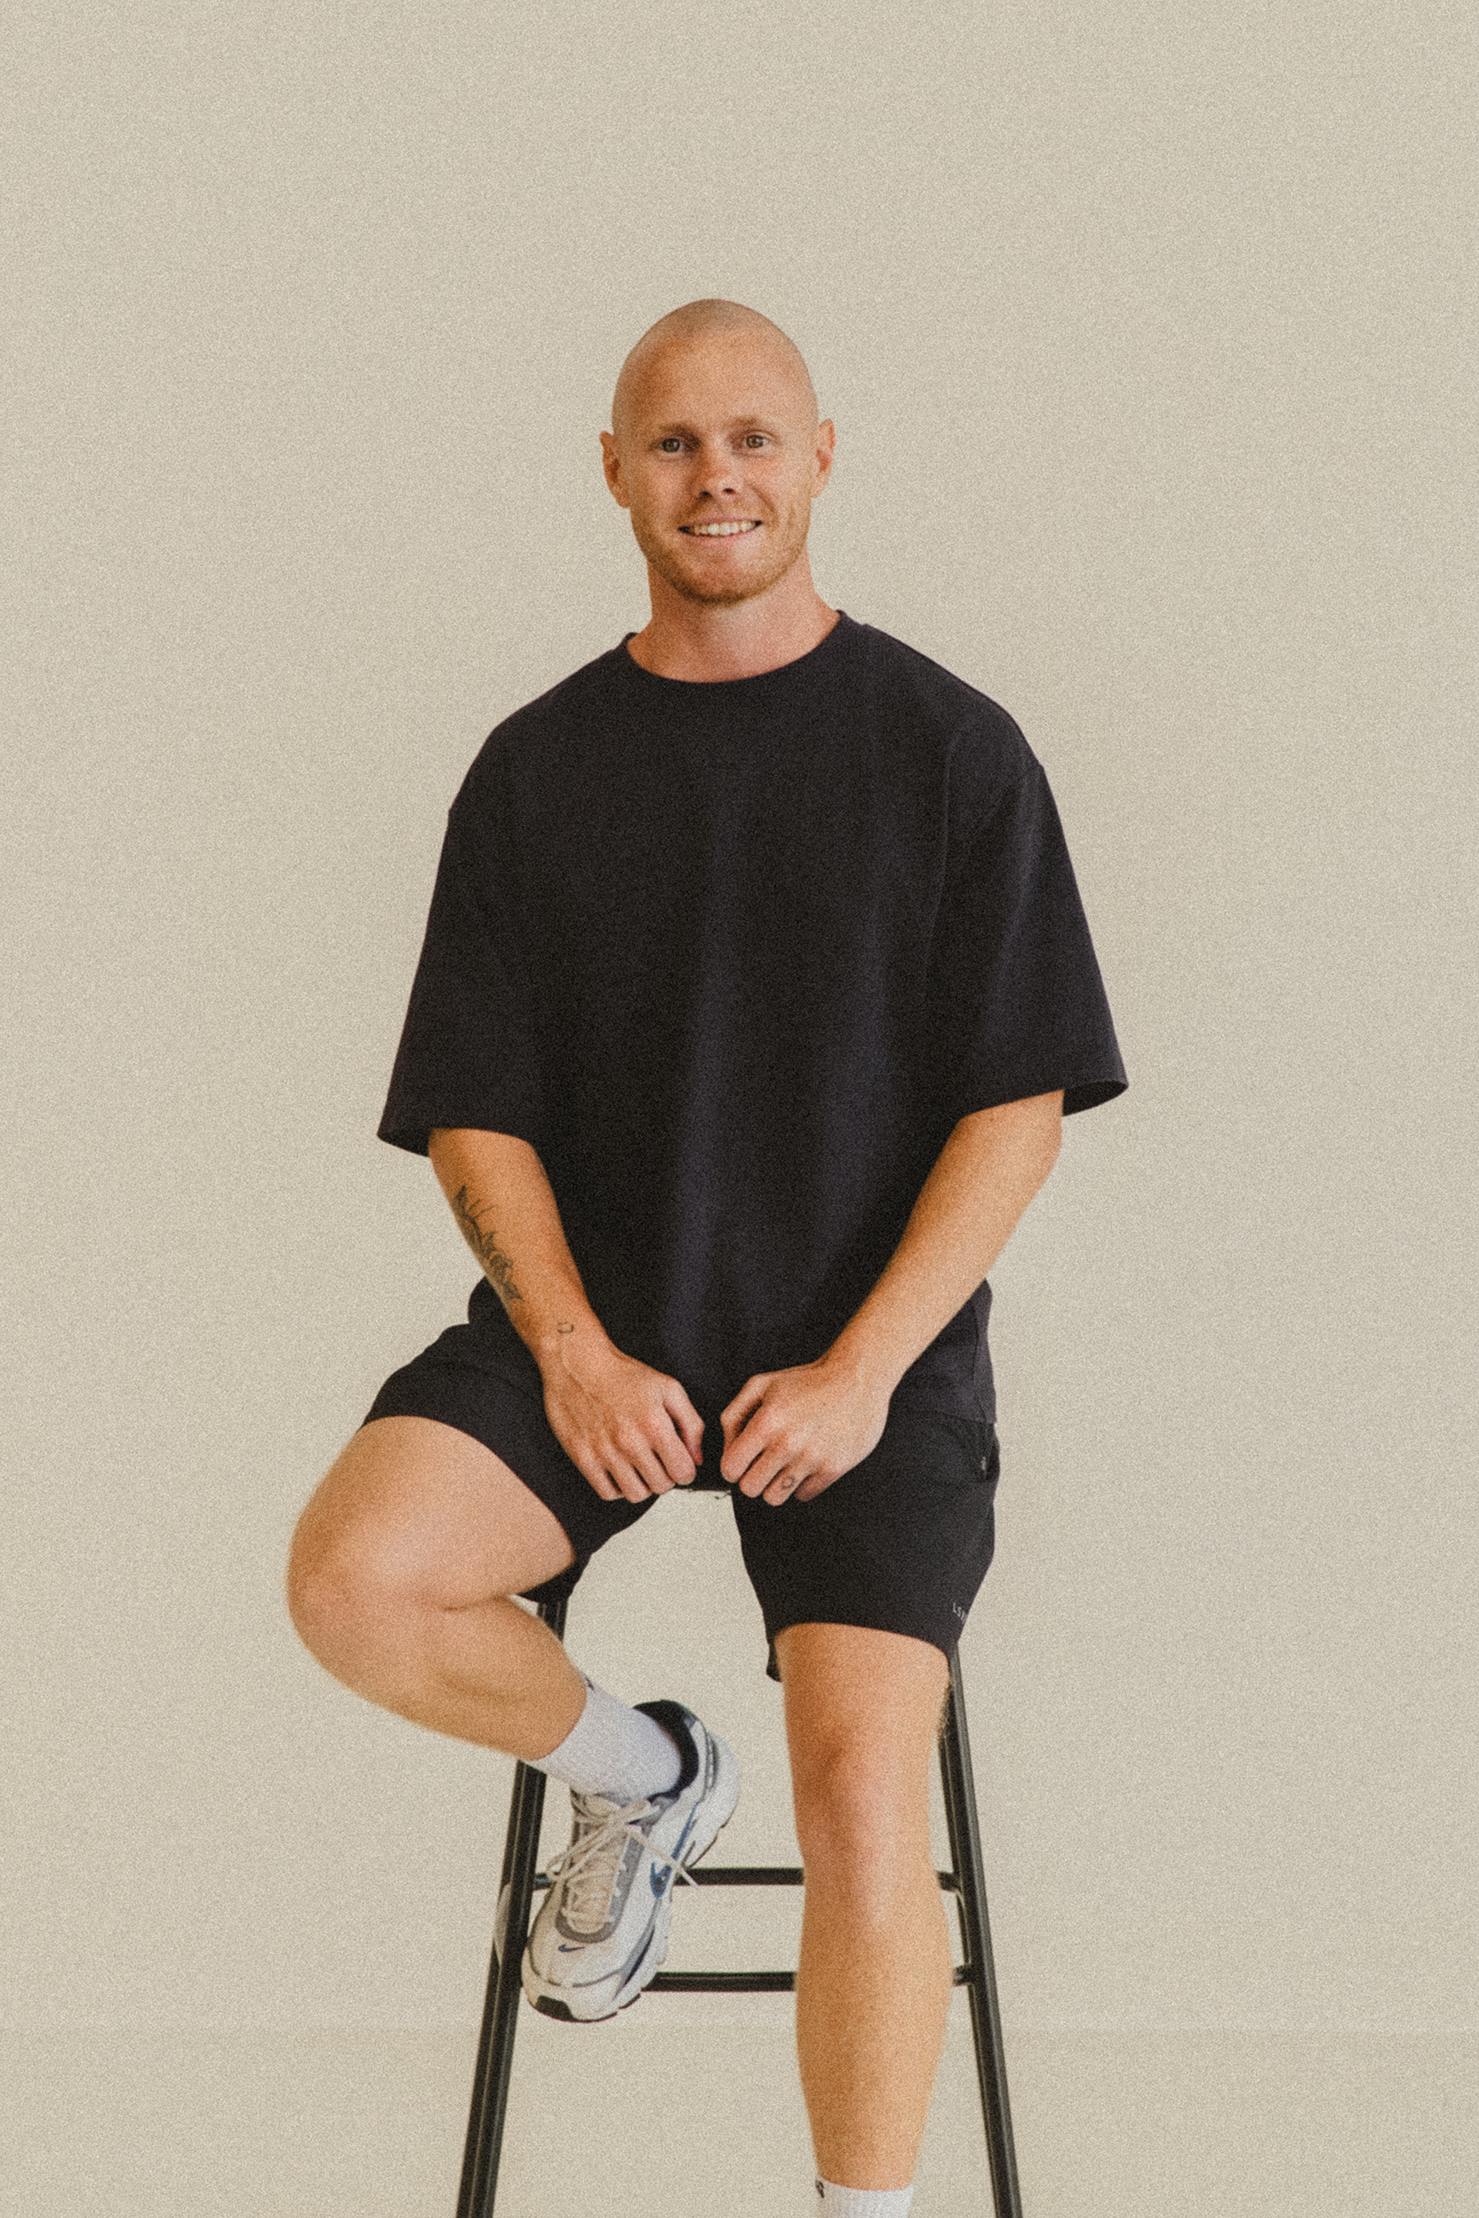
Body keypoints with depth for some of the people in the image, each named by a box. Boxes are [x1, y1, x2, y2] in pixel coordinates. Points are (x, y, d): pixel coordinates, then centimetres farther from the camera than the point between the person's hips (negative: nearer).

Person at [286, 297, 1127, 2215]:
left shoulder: (950, 749, 0)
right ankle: (640, 1779, 8)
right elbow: (477, 1110, 6)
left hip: (873, 1347, -2)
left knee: (862, 1794, -19)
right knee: (353, 1574, -22)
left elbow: (1018, 1104, -2)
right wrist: (576, 1353, -9)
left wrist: (860, 1367, -12)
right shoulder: (536, 769, 7)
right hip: (596, 1327, 3)